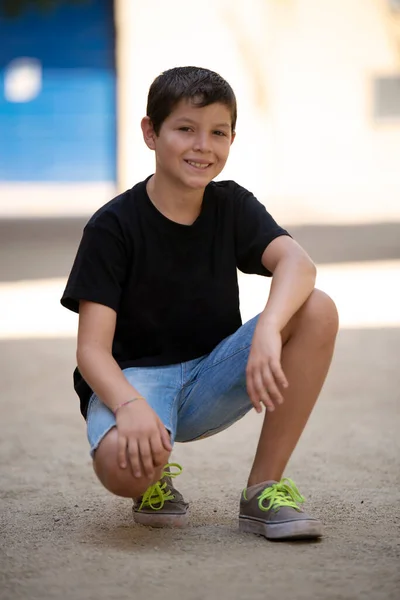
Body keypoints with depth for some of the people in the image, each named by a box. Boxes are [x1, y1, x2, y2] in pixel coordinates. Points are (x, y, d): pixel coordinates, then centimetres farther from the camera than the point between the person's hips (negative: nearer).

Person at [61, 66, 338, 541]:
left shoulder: (233, 207, 1)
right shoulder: (113, 226, -10)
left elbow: (295, 261, -21)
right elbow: (92, 348, -16)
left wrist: (268, 328, -43)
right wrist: (130, 405, -38)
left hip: (210, 380, 4)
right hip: (133, 377, -4)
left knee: (317, 311, -21)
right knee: (124, 463, -40)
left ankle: (264, 488, -13)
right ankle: (155, 479, 3)